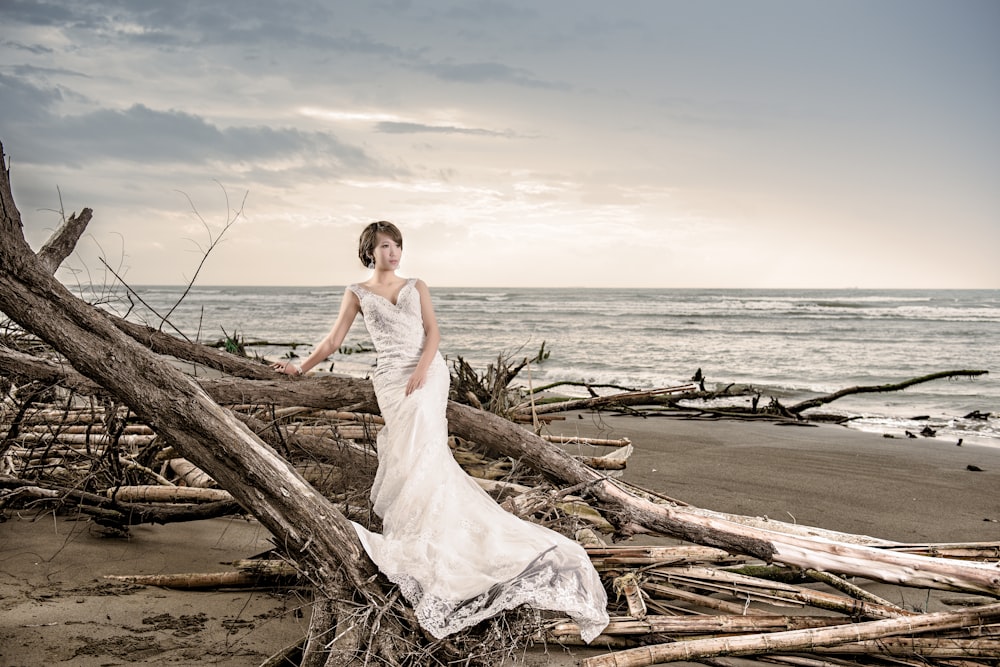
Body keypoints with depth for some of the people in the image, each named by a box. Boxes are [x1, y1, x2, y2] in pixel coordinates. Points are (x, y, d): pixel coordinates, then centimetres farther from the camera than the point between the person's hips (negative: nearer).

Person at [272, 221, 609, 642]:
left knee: (423, 446, -18)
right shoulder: (357, 293, 14)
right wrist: (300, 369, 15)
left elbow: (432, 332, 6)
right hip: (391, 377, 1)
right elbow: (333, 340, 16)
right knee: (413, 448, -11)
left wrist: (422, 368, -11)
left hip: (427, 370, -1)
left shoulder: (416, 287, 15)